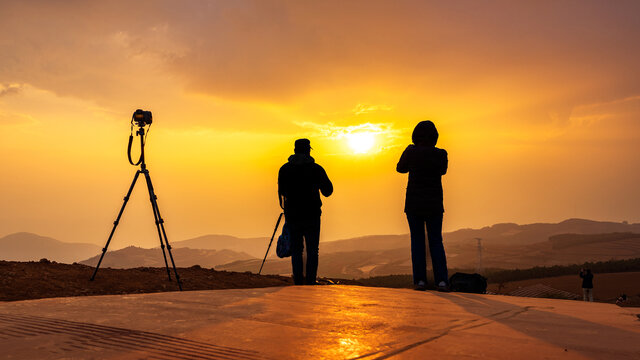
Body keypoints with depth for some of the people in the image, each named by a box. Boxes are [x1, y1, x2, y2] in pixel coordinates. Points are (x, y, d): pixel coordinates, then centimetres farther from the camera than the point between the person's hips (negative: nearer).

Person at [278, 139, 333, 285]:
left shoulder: (284, 169, 0)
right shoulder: (316, 168, -5)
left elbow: (282, 192, 10)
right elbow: (327, 191, 3)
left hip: (292, 216, 2)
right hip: (311, 216, -1)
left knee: (296, 251, 10)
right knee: (312, 251, 7)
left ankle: (298, 285, 7)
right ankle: (310, 284, 1)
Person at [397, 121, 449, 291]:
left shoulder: (411, 152, -8)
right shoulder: (441, 154, -6)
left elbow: (401, 168, 12)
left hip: (414, 204, -1)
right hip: (434, 205, 1)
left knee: (417, 241, 8)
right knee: (436, 241, 9)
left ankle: (420, 280, 3)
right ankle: (442, 280, 0)